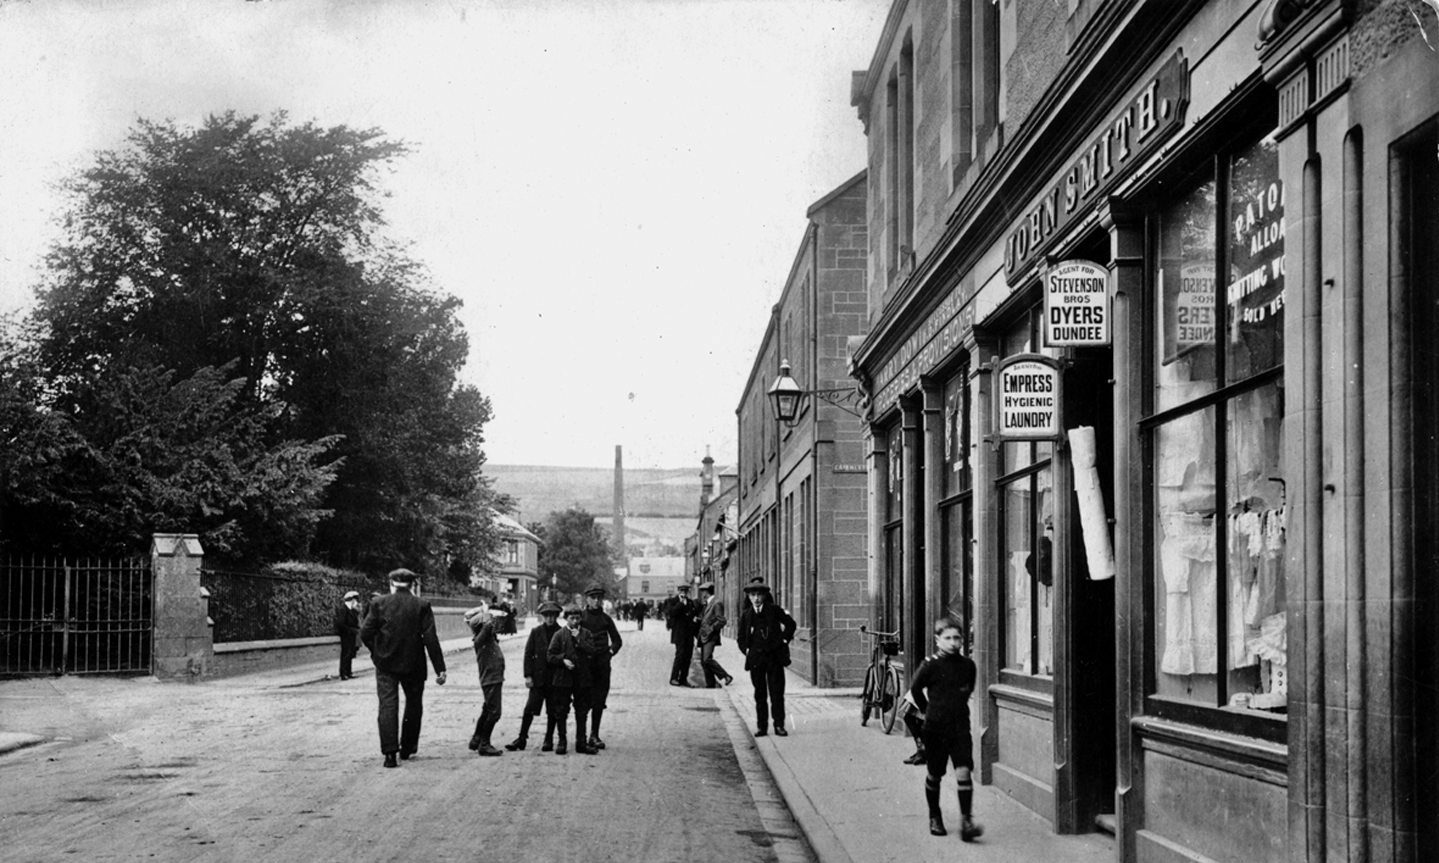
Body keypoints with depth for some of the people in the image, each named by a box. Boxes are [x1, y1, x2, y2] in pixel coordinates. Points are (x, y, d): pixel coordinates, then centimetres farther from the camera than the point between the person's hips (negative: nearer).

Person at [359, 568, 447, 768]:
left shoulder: (379, 603, -4)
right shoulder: (422, 606, -5)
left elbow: (365, 633, -6)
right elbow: (430, 639, -8)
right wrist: (440, 668, -6)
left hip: (385, 664, 0)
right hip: (413, 665, 0)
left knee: (387, 705, 0)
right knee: (413, 705, 18)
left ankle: (390, 753, -10)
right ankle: (407, 748, 25)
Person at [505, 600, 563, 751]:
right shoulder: (536, 632, 3)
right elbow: (528, 654, 2)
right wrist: (528, 675, -5)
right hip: (538, 677, 0)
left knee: (552, 711, 5)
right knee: (529, 709, -5)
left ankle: (549, 740, 14)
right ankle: (521, 738, 1)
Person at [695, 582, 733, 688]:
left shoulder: (717, 604, -9)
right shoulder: (707, 605, 19)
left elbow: (721, 621, -15)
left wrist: (710, 629, -19)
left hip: (710, 637, -9)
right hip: (703, 637, 9)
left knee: (707, 659, -19)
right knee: (703, 661, 5)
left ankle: (726, 676, -10)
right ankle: (710, 684, 9)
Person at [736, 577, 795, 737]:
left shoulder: (774, 610, 0)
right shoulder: (746, 615, 6)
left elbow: (790, 624, 10)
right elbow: (741, 637, 15)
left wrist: (784, 640, 3)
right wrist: (746, 650, 2)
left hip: (774, 657, -2)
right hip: (755, 659, 2)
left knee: (777, 693, -2)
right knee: (760, 695, 5)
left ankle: (779, 725, 3)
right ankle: (762, 726, 10)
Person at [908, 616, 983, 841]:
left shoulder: (967, 665, 1)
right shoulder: (931, 665, -10)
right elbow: (915, 690, 3)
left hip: (960, 727, 2)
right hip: (935, 727, -2)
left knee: (964, 771, -11)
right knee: (934, 775, 10)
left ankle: (966, 822, -15)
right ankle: (934, 818, 28)